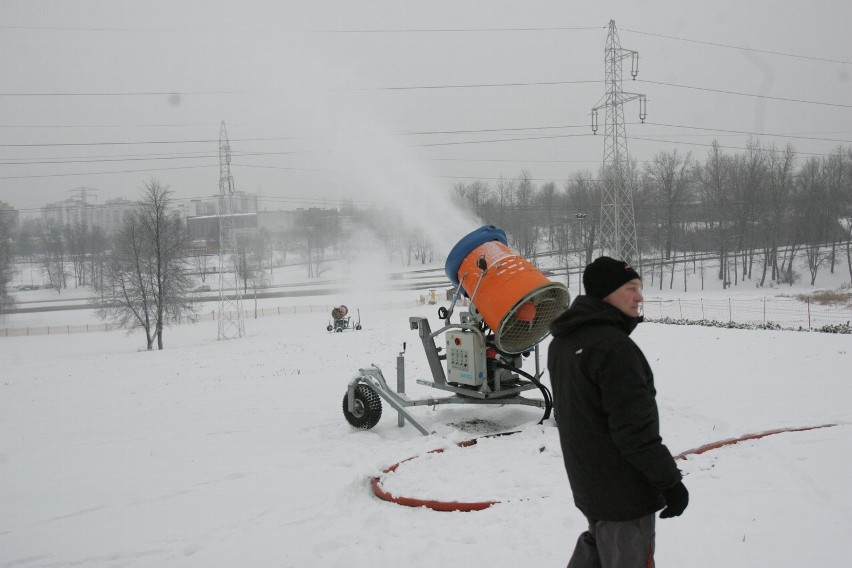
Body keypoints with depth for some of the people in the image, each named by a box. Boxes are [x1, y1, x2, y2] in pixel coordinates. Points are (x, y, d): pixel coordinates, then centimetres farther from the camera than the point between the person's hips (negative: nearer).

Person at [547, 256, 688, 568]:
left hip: (585, 480, 9)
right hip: (623, 489, -9)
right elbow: (635, 429, -26)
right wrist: (670, 481, -17)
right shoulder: (613, 346, -25)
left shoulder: (563, 342, 6)